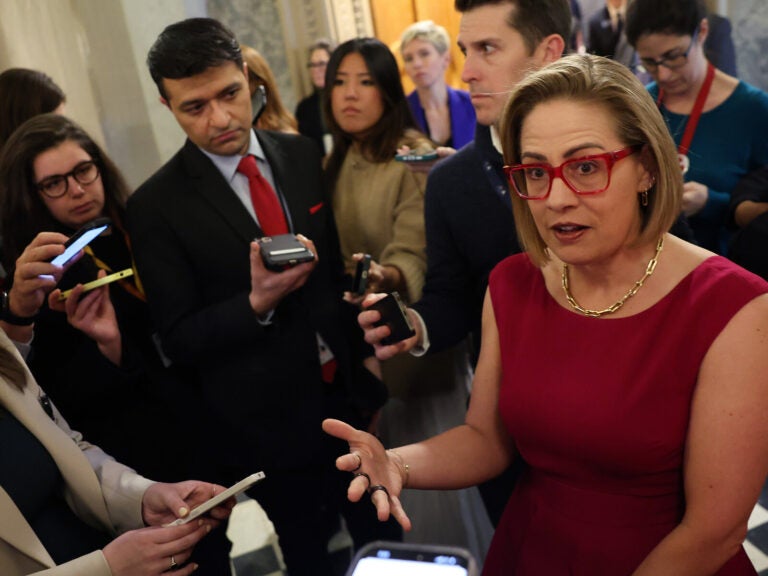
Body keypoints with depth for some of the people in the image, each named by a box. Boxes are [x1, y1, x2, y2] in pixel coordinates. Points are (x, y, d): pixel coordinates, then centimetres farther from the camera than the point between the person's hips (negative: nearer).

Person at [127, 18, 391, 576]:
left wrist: (362, 363, 10)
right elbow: (179, 340, -10)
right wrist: (256, 303, -27)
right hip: (269, 428, -4)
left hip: (350, 395, 4)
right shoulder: (156, 206, -13)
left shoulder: (303, 156, -1)